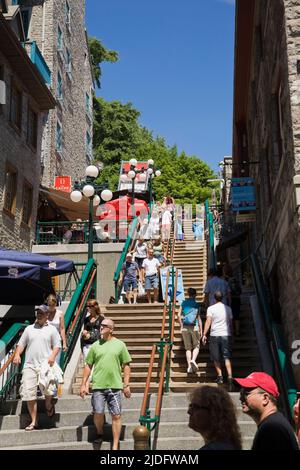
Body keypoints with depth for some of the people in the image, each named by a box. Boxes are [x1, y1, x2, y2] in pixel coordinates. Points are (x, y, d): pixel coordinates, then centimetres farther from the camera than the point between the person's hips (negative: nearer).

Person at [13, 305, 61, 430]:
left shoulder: (52, 329, 10)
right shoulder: (29, 329, 18)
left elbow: (57, 346, 6)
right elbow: (21, 344, 17)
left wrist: (52, 356, -12)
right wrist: (17, 354, -1)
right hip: (29, 365, 3)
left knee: (48, 389, -19)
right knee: (29, 394, -1)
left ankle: (48, 404, 18)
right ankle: (33, 421, 10)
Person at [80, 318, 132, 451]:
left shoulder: (120, 345, 3)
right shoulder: (95, 345, 7)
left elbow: (126, 365, 5)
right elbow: (88, 366, 10)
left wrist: (126, 385, 0)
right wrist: (83, 384, 5)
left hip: (115, 386, -1)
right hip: (98, 386, 1)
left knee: (116, 416, 0)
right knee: (98, 413, 0)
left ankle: (115, 446, 8)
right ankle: (99, 433, 31)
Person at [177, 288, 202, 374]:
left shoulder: (183, 303, 5)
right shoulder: (197, 304, -1)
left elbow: (179, 315, 1)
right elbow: (199, 318, -2)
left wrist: (181, 325, 12)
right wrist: (201, 330, 2)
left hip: (185, 327, 2)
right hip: (194, 327, -2)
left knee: (188, 348, 9)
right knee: (196, 346, 9)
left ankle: (189, 366, 4)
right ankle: (193, 360, -16)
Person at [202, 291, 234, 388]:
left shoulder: (211, 308, -2)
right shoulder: (228, 308, 8)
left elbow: (208, 322, -9)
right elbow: (230, 323, 13)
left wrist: (204, 334, -8)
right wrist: (231, 334, 22)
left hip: (215, 335, -2)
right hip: (226, 334, 2)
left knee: (216, 357, 12)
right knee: (227, 357, -2)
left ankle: (219, 375, 14)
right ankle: (230, 376, -17)